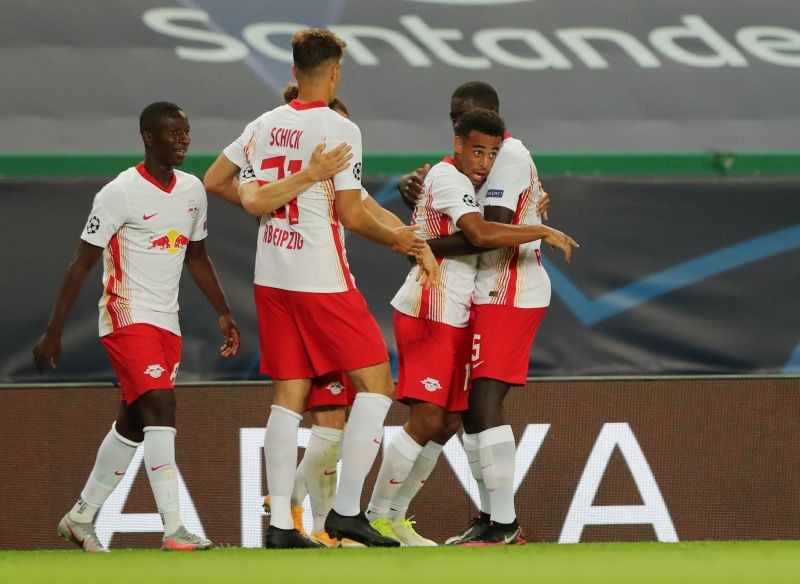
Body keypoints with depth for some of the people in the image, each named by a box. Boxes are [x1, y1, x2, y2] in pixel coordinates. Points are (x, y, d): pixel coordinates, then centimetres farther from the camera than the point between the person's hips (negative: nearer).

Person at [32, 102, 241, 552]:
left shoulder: (192, 190, 9)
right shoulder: (120, 193, -13)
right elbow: (83, 264, -10)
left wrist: (224, 313, 17)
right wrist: (53, 331, -11)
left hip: (167, 324, 8)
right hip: (127, 317, -8)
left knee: (132, 423, 12)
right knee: (161, 408, -20)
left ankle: (82, 518, 26)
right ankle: (174, 529, -23)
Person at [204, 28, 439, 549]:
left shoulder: (263, 126, 7)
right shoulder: (340, 129, -10)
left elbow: (211, 181, 16)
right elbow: (351, 216, -11)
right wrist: (397, 240, 6)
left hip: (271, 276, 7)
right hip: (322, 279, -7)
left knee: (290, 394, 8)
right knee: (376, 382, 1)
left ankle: (280, 523, 2)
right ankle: (347, 511, -5)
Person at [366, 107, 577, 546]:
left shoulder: (458, 181, 17)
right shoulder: (448, 178, -14)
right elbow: (481, 234, -29)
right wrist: (544, 232, -22)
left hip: (454, 319, 10)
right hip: (428, 313, -10)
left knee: (449, 422, 10)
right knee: (426, 419, -15)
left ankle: (395, 517, 16)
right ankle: (376, 518, -8)